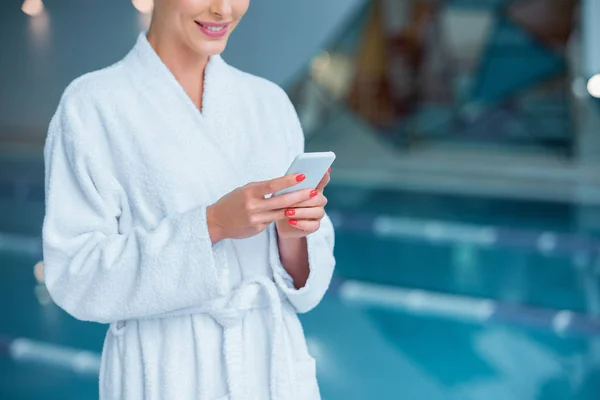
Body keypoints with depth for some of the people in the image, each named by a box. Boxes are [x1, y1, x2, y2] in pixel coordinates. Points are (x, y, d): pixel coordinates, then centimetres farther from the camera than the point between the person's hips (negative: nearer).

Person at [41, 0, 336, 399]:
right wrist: (211, 225, -22)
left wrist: (293, 227, -15)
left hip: (275, 368, 4)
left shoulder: (270, 102, 4)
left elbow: (301, 284, 5)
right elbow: (76, 276, -13)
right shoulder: (92, 105, -8)